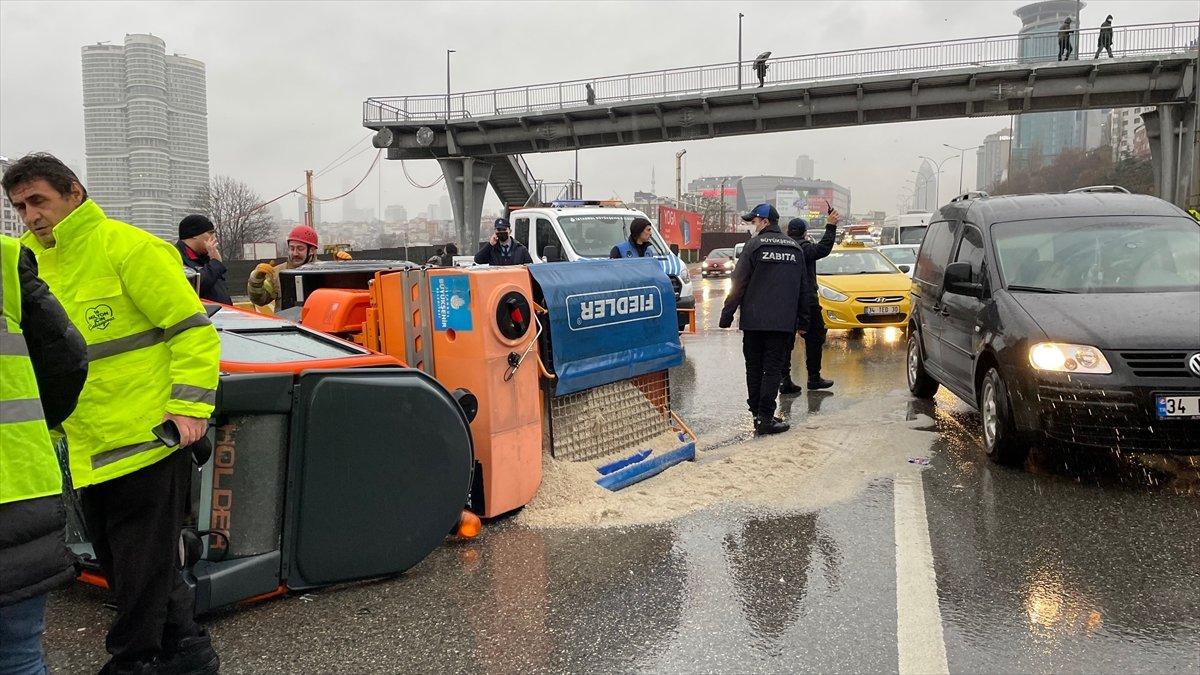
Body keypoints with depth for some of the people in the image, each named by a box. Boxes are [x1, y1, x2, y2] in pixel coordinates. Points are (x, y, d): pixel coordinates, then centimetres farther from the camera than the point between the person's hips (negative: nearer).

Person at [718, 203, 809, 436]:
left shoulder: (754, 245, -4)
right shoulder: (795, 248, 11)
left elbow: (738, 285, -7)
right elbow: (802, 288, 14)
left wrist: (726, 317, -4)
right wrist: (802, 321, 19)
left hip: (754, 320, -2)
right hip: (784, 321, 2)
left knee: (754, 368, 10)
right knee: (773, 368, 2)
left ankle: (757, 413, 15)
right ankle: (765, 418, -4)